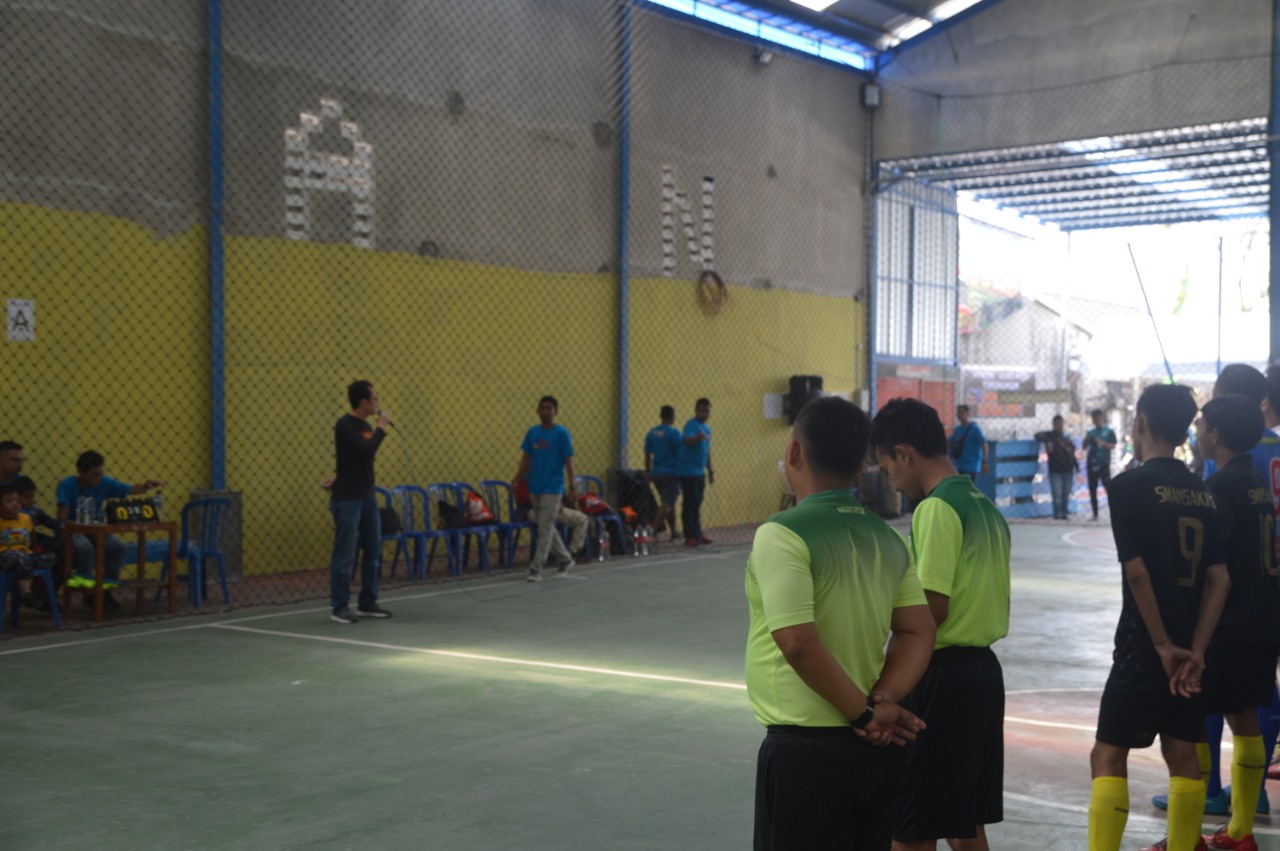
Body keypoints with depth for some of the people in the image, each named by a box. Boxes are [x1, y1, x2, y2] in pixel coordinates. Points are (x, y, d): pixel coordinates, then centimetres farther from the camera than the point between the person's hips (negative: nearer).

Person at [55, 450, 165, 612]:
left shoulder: (104, 483, -5)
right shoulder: (67, 485, -14)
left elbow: (130, 490, -11)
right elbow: (62, 516, -18)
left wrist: (146, 486, -33)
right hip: (74, 531, -4)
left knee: (117, 545, -26)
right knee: (84, 547, -36)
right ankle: (88, 592, -15)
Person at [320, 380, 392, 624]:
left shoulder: (366, 426, 12)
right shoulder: (344, 425, -13)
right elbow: (365, 452, -24)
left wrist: (339, 477, 10)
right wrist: (382, 428, -13)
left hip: (368, 497, 8)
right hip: (347, 500, -8)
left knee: (373, 551, 9)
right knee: (345, 554, -4)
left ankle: (367, 603, 18)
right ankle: (339, 607, 4)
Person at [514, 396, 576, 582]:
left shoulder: (562, 433, -7)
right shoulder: (532, 432, 6)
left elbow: (568, 461, -6)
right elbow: (526, 457, 10)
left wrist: (572, 487, -9)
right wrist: (518, 477, -2)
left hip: (552, 488, -5)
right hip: (535, 487, 5)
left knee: (545, 529, -8)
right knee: (546, 528, 13)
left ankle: (536, 569, -6)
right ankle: (564, 559, 30)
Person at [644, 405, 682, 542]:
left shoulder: (651, 433, 6)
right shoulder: (673, 433, -12)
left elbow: (647, 455, 10)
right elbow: (680, 454, -9)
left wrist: (648, 472, 18)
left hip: (656, 473, 7)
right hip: (671, 473, -7)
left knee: (669, 503, 19)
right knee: (666, 504, -7)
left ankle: (674, 532, 26)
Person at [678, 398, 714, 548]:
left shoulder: (707, 429, 14)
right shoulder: (691, 425, -12)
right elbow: (686, 440, -33)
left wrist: (710, 470, 24)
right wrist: (696, 438, -53)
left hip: (700, 472, 8)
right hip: (689, 472, -8)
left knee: (697, 504, 13)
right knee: (690, 505, -7)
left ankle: (697, 534, 19)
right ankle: (690, 537, -6)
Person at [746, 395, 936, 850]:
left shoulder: (782, 535, -15)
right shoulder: (886, 537, 7)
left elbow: (799, 642, -22)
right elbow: (917, 632, 3)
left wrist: (864, 712, -13)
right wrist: (880, 702, -7)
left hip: (807, 751, -7)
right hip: (878, 749, 7)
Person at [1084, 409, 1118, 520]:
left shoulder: (1109, 432, 5)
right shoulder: (1090, 432, 14)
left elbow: (1113, 445, -4)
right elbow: (1084, 447, 14)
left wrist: (1102, 443, -18)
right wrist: (1087, 439, -6)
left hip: (1104, 464, -4)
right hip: (1092, 464, 4)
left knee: (1109, 487, -8)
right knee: (1092, 489, 3)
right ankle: (1095, 513, 9)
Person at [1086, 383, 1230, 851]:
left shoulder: (1130, 484, -11)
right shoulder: (1203, 492, 7)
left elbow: (1137, 571, -17)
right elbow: (1219, 579, 2)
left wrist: (1164, 645, -11)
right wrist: (1195, 650, -2)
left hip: (1144, 648, -6)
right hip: (1188, 649, 6)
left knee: (1108, 755, 0)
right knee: (1182, 754, 13)